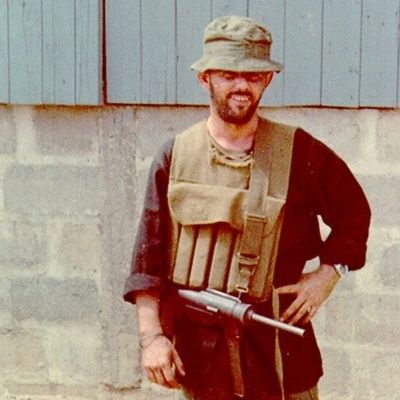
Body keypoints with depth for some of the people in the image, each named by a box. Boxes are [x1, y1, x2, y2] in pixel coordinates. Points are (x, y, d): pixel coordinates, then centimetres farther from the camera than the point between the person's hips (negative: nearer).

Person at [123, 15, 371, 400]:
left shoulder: (299, 153, -1)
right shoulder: (175, 156, 2)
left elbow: (354, 213, 13)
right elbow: (148, 256, 1)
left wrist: (328, 273, 0)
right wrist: (151, 336, -6)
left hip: (276, 346, -1)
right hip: (195, 348, 1)